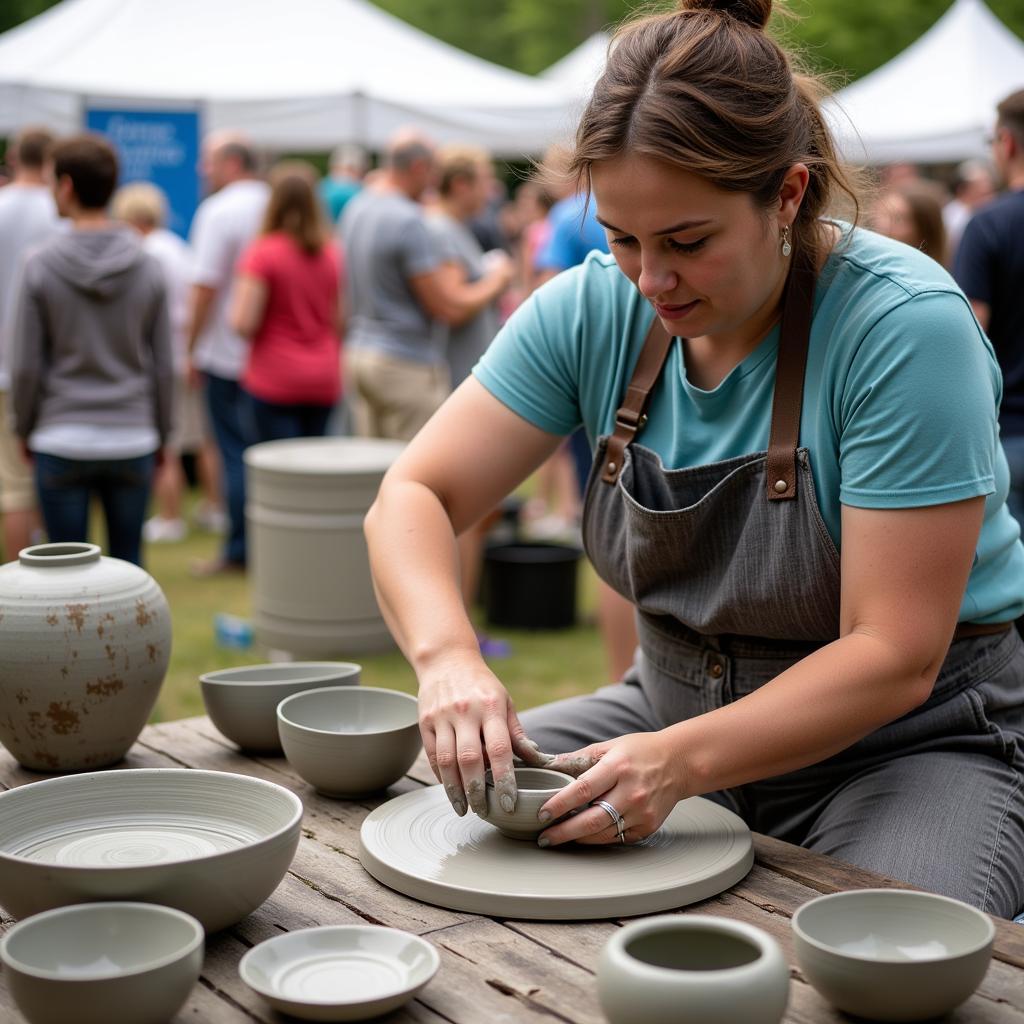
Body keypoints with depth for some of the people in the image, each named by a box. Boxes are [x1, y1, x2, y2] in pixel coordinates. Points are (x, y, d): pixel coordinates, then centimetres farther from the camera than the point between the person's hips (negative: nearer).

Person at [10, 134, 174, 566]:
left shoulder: (41, 265, -7)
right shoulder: (148, 268, -1)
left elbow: (26, 365, -5)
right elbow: (163, 365, 2)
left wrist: (24, 428, 10)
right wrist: (161, 433, 14)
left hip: (61, 442, -2)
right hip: (133, 440, 2)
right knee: (128, 564, 11)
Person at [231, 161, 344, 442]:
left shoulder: (262, 253, -11)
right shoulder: (332, 254, 3)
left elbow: (244, 323, -15)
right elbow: (340, 321, 9)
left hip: (275, 378, -4)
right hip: (324, 379, 4)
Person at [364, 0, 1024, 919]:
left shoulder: (905, 324, -23)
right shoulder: (594, 308, -7)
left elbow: (893, 657, -24)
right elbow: (412, 497, -7)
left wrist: (682, 761, -34)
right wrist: (448, 656, -28)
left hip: (909, 739, -5)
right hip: (680, 706, 5)